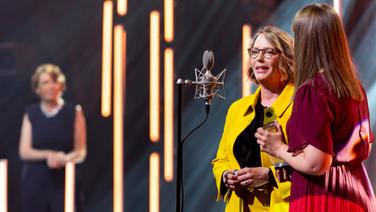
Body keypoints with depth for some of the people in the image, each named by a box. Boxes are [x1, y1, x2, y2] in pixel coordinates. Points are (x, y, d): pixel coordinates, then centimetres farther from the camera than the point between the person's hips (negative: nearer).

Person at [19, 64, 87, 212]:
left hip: (64, 182, -2)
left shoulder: (74, 112, 2)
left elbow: (81, 152, 0)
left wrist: (65, 159, -21)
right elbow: (24, 151, 0)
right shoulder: (31, 114, 7)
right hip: (34, 182, 2)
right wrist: (48, 155, -17)